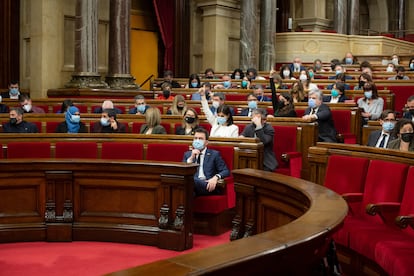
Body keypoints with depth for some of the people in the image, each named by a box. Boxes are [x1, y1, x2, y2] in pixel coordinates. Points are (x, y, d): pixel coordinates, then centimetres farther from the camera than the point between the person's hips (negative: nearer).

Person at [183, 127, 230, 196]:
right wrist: (191, 158, 2)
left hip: (208, 185, -2)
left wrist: (216, 177, -15)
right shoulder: (187, 154, 26)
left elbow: (226, 171, 7)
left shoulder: (214, 154, 17)